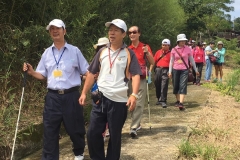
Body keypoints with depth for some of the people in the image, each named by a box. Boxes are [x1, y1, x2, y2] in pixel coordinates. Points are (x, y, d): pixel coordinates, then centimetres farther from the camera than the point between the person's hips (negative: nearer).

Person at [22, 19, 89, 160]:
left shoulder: (74, 51, 0)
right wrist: (31, 72, -6)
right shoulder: (47, 53, 9)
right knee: (49, 131, 5)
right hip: (52, 97, 2)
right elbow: (42, 75, 12)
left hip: (71, 96, -2)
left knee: (75, 129, 13)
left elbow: (86, 71, 0)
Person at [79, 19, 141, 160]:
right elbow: (92, 73, 12)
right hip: (100, 98, 4)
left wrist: (134, 95, -23)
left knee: (115, 136, 8)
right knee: (93, 133, 6)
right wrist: (84, 93, 6)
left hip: (119, 100, -3)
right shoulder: (102, 52, 9)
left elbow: (136, 75, -9)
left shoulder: (129, 53, -1)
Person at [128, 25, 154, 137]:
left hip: (141, 79, -3)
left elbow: (152, 63, -4)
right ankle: (137, 124, 20)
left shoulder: (145, 47, 2)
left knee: (139, 104, -7)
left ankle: (134, 128, -6)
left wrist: (147, 53, -18)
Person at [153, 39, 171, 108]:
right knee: (157, 85, 11)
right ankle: (159, 99, 27)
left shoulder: (170, 53, 1)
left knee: (164, 86, -10)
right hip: (158, 69, 4)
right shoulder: (158, 52, 13)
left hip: (166, 70, -4)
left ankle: (163, 101, -8)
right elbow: (154, 61, 16)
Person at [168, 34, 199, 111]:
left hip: (184, 70, -1)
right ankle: (178, 100, 28)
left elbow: (191, 60, 6)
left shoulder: (188, 49, -1)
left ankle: (181, 103, -18)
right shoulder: (174, 50, 0)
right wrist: (170, 71, 2)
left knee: (183, 86, -12)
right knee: (176, 86, 8)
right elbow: (171, 61, 5)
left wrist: (196, 70, 10)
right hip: (175, 70, 2)